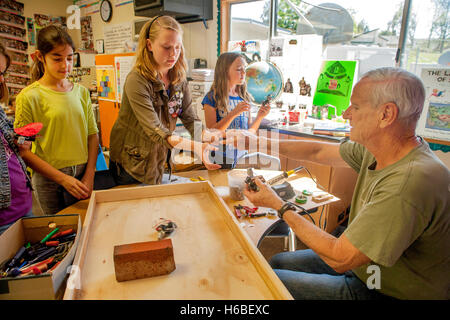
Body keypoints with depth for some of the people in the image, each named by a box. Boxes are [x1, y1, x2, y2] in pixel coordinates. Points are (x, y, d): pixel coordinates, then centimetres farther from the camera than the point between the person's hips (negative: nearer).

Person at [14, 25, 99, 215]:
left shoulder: (81, 92, 4)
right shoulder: (29, 97, -8)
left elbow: (92, 135, 4)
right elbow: (23, 151, -9)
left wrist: (89, 175, -4)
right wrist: (63, 179, -14)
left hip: (82, 176, 3)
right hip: (49, 179, -3)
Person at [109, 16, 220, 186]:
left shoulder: (179, 79, -3)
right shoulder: (137, 80, -24)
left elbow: (191, 119, -7)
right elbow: (156, 131, -32)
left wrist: (209, 141, -26)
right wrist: (195, 146, -44)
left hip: (159, 162, 6)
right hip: (131, 164, -5)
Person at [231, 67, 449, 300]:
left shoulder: (409, 183, -36)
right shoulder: (381, 148, -8)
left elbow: (340, 259, -30)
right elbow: (318, 152, 4)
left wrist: (280, 206, -20)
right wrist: (257, 142, 4)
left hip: (385, 292, -7)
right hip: (360, 261, 8)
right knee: (277, 262, 15)